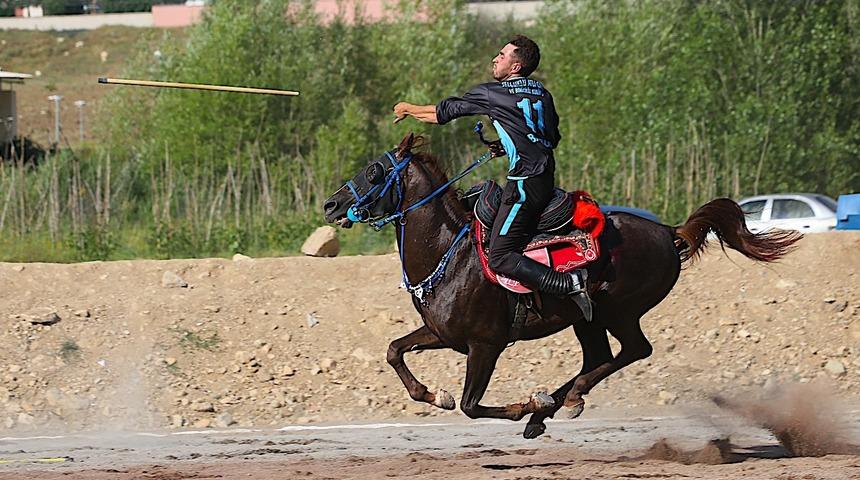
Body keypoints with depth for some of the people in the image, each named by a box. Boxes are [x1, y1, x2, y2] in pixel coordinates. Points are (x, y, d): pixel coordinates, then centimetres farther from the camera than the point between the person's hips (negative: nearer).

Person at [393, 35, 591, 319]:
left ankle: (571, 284, -23)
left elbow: (443, 113, 5)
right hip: (546, 176, 9)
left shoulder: (490, 94, -5)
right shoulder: (542, 94, 15)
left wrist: (408, 110, 23)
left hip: (525, 183, -9)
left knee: (500, 257, -12)